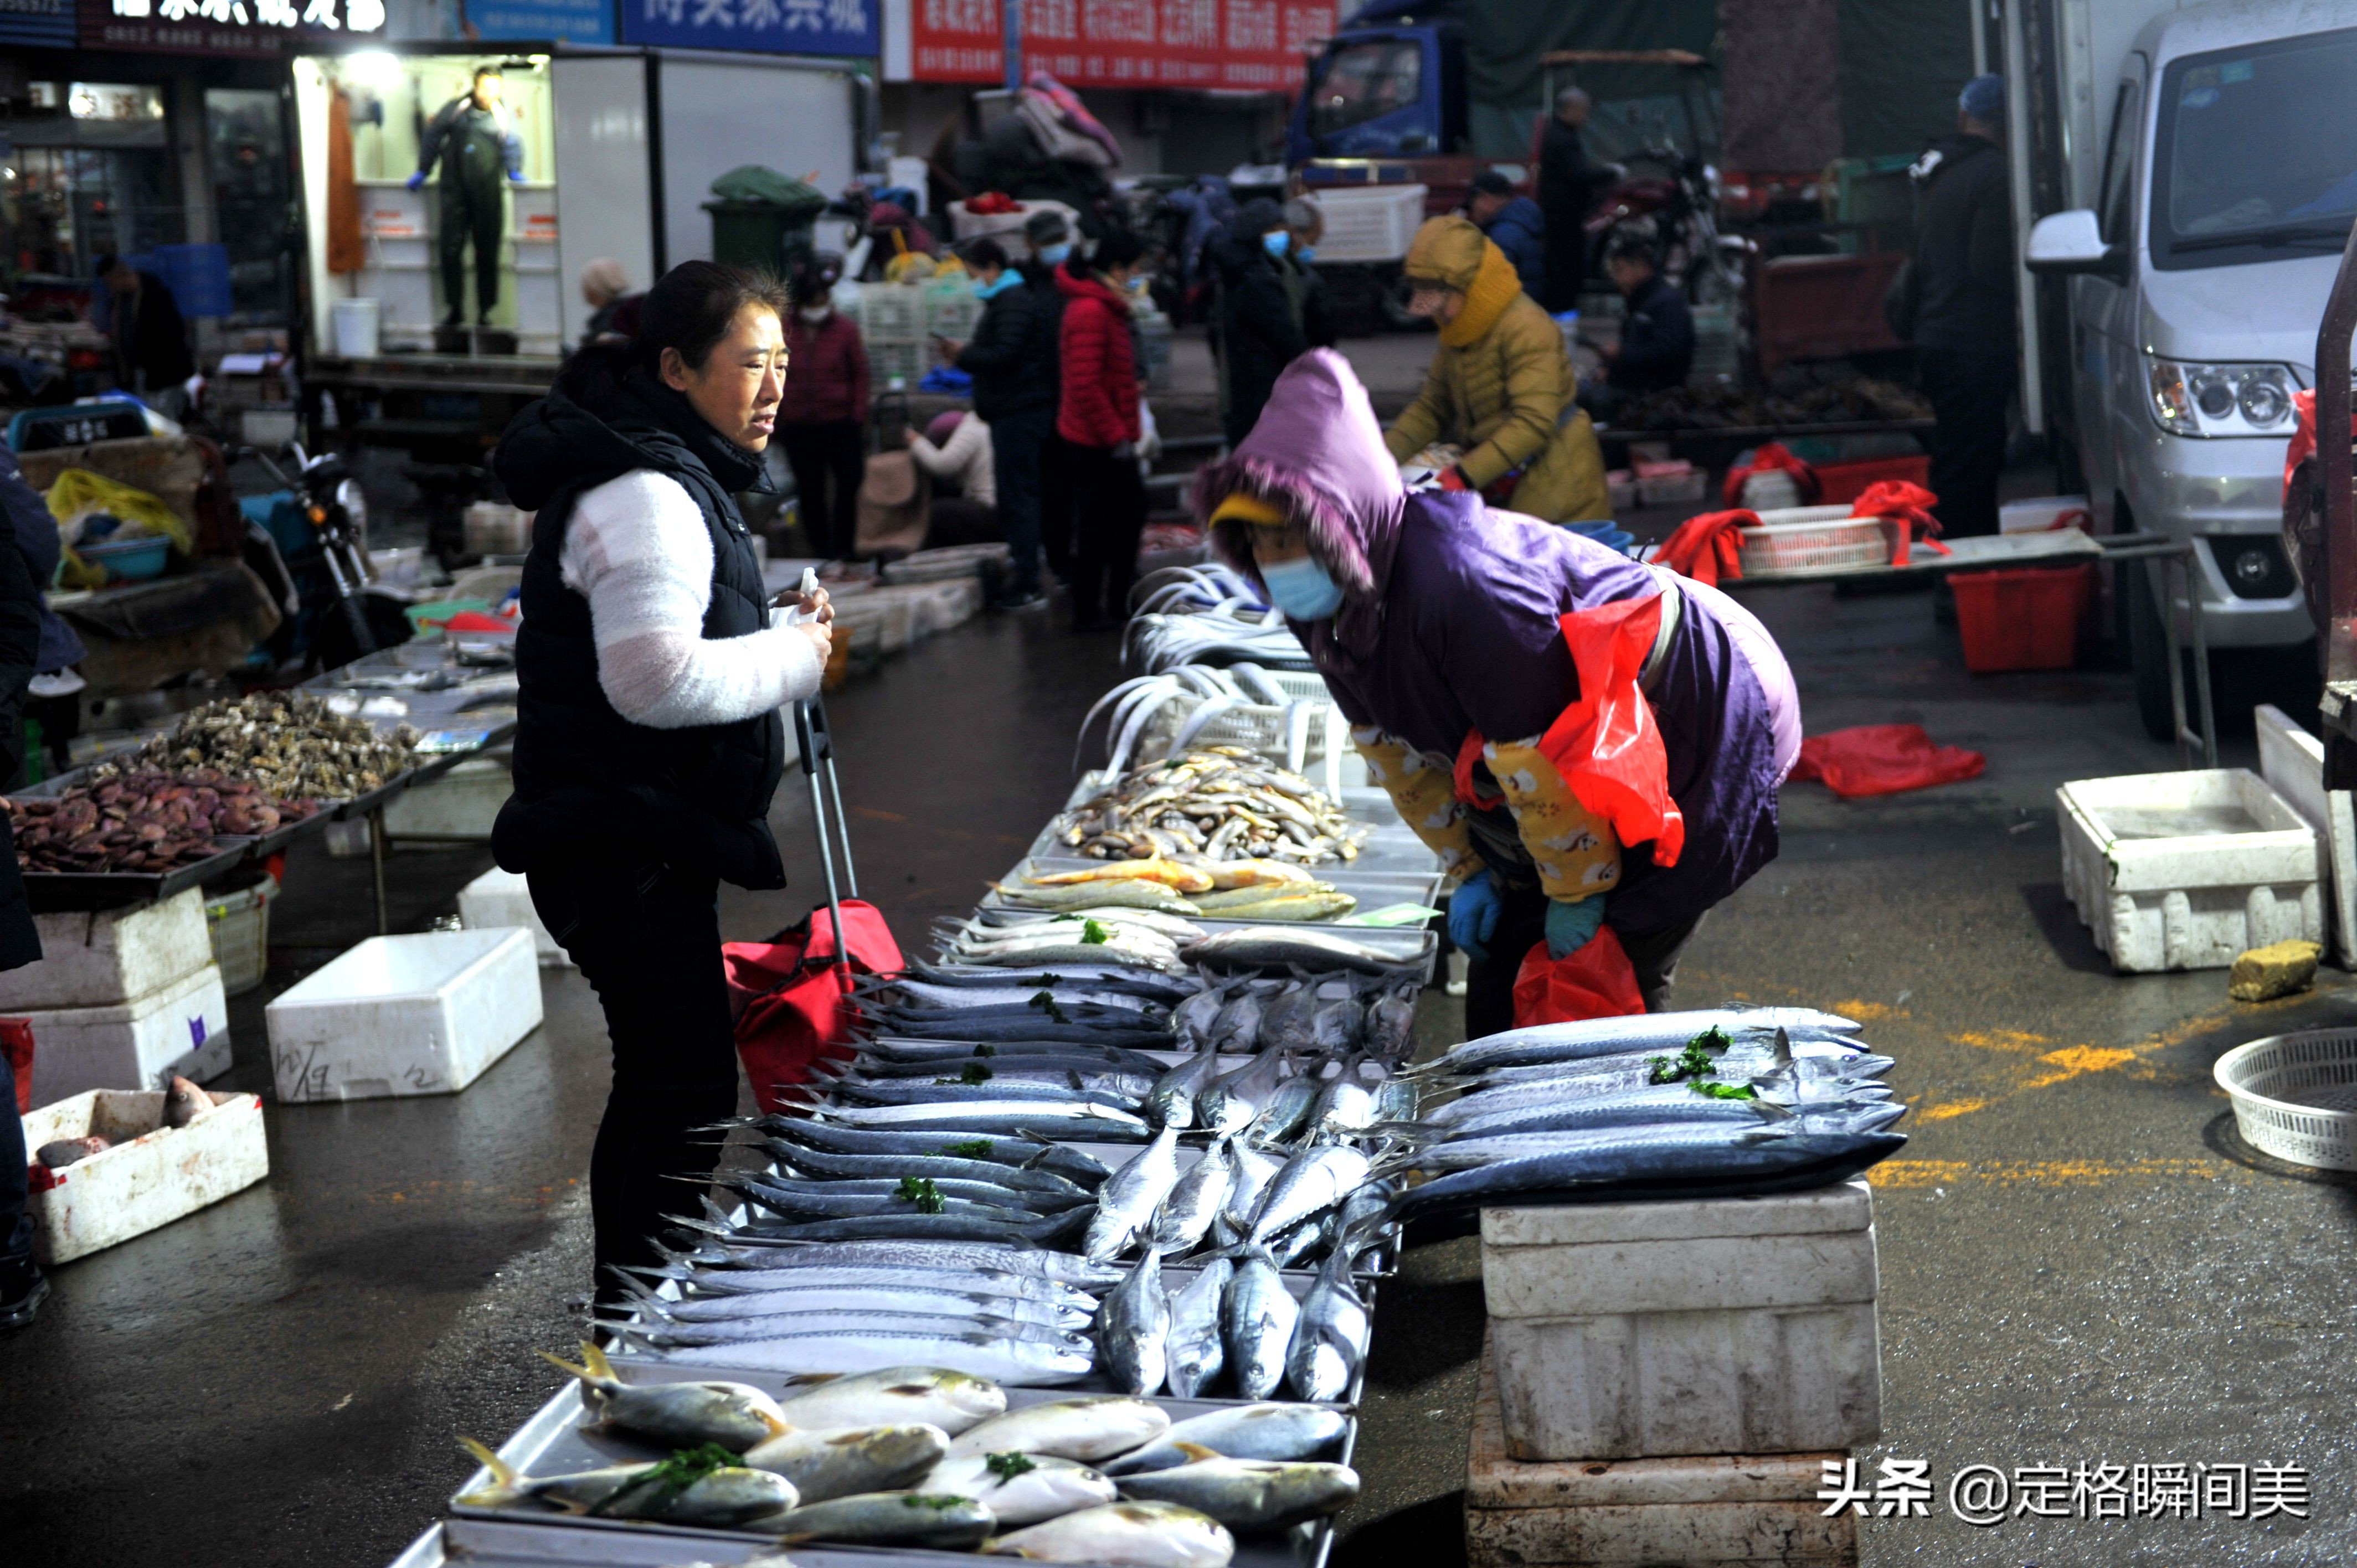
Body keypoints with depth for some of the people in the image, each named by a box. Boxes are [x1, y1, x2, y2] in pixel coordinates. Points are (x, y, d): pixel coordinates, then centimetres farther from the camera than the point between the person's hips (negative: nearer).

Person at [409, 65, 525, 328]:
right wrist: (422, 172, 7)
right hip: (455, 192, 0)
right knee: (450, 249, -3)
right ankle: (454, 309, 5)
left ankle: (485, 310, 9)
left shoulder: (503, 116, 6)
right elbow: (432, 138, 10)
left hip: (488, 196, 0)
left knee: (488, 252, 2)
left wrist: (514, 171, -12)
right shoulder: (456, 109, 6)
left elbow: (512, 145, 5)